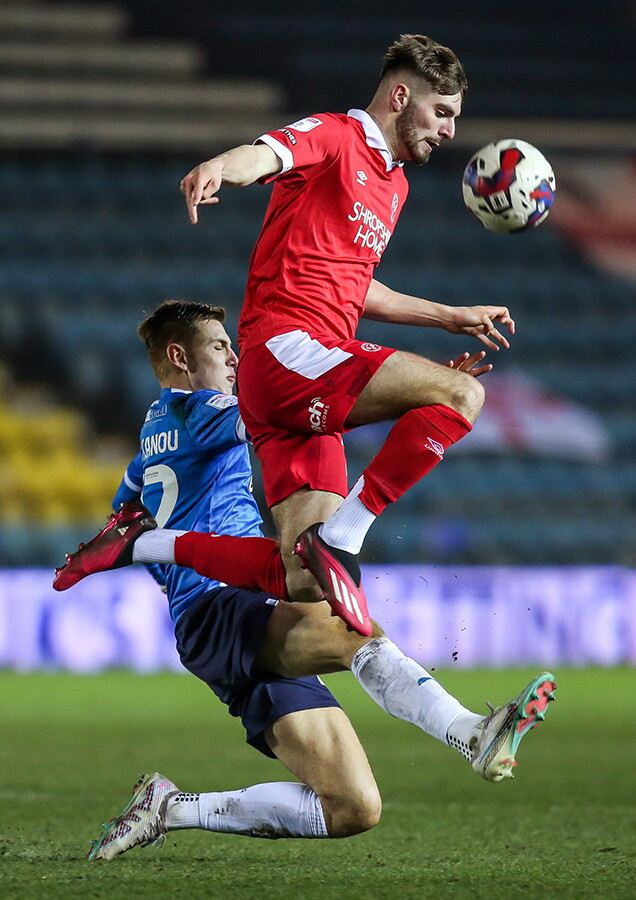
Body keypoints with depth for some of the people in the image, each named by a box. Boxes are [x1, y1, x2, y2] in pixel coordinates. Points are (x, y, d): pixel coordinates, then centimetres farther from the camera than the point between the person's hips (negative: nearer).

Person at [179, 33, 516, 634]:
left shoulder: (394, 183, 27)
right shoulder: (334, 137, -1)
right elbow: (266, 155, -24)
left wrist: (452, 317, 40)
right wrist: (220, 168, -47)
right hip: (286, 349, -9)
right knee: (461, 395, -25)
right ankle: (340, 538, -26)